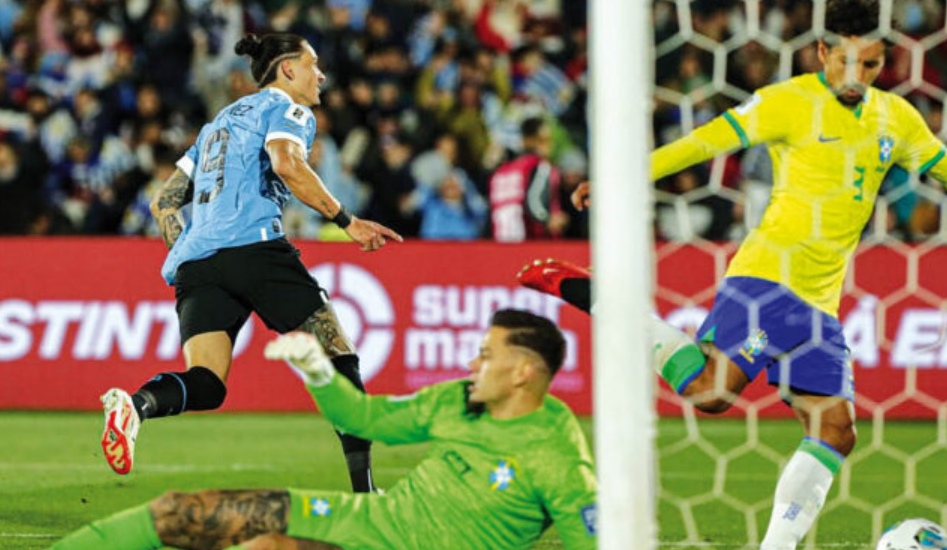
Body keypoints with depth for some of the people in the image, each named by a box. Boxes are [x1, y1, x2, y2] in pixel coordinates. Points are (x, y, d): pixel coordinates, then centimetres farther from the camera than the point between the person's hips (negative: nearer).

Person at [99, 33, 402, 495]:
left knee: (205, 385, -7)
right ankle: (362, 484, -6)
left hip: (194, 261, 7)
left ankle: (137, 404, -39)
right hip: (253, 245, -7)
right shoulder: (284, 107, 10)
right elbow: (287, 164, -13)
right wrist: (346, 221, -9)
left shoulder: (219, 122, 33)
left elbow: (164, 203, 30)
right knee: (338, 357, 1)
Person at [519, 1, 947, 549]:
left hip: (820, 307, 6)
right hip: (766, 277, -6)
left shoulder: (897, 118, 12)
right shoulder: (791, 102, -6)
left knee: (836, 433, -3)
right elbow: (705, 142, -7)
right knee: (709, 390, -21)